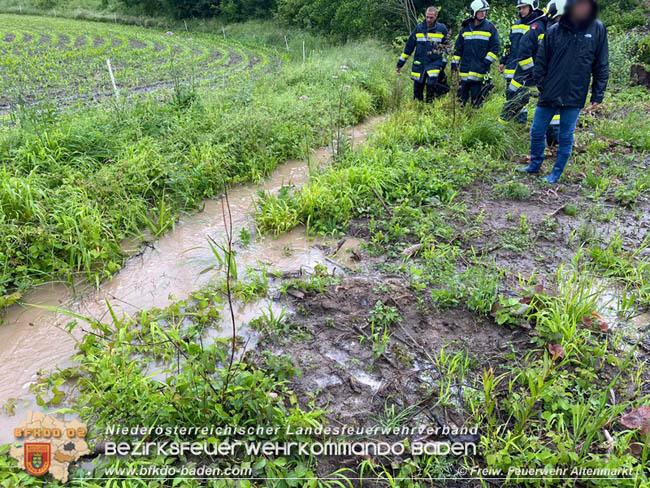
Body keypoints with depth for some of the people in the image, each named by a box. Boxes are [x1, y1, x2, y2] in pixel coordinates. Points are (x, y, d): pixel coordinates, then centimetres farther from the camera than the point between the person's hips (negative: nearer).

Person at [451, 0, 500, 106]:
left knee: (476, 99, -4)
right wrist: (454, 63, 10)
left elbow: (495, 47, 0)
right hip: (465, 71, 3)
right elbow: (458, 48, 16)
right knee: (461, 97, 6)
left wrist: (486, 62, -9)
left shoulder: (490, 27, 3)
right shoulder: (465, 28, 13)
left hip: (480, 71, -3)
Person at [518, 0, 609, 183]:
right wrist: (542, 85, 0)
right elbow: (541, 61, 5)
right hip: (549, 95, 1)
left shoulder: (597, 29, -1)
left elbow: (601, 66, 2)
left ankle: (557, 173, 20)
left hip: (574, 98, -1)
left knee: (566, 138, 7)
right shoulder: (554, 31, -1)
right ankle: (535, 166, 29)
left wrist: (597, 96, 0)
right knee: (536, 132, 9)